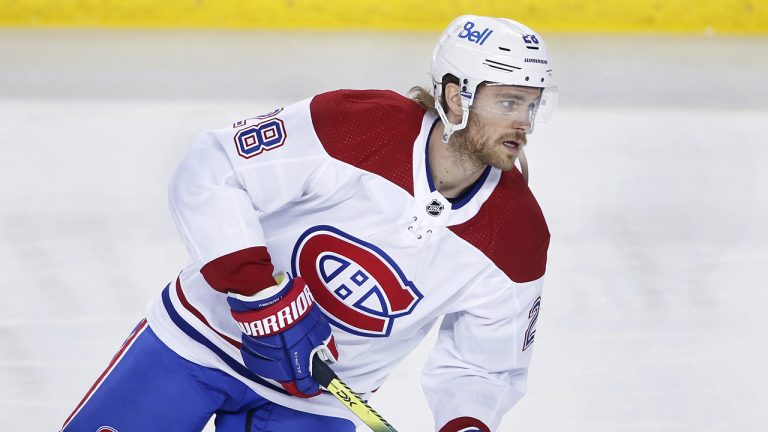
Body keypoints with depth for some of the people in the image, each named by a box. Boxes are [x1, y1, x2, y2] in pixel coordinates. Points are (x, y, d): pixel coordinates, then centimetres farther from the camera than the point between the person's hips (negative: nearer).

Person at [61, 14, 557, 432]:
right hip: (201, 333, -2)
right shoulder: (354, 125, -23)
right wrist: (257, 292, -30)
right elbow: (208, 175, -21)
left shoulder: (519, 239, -13)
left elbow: (483, 369, 0)